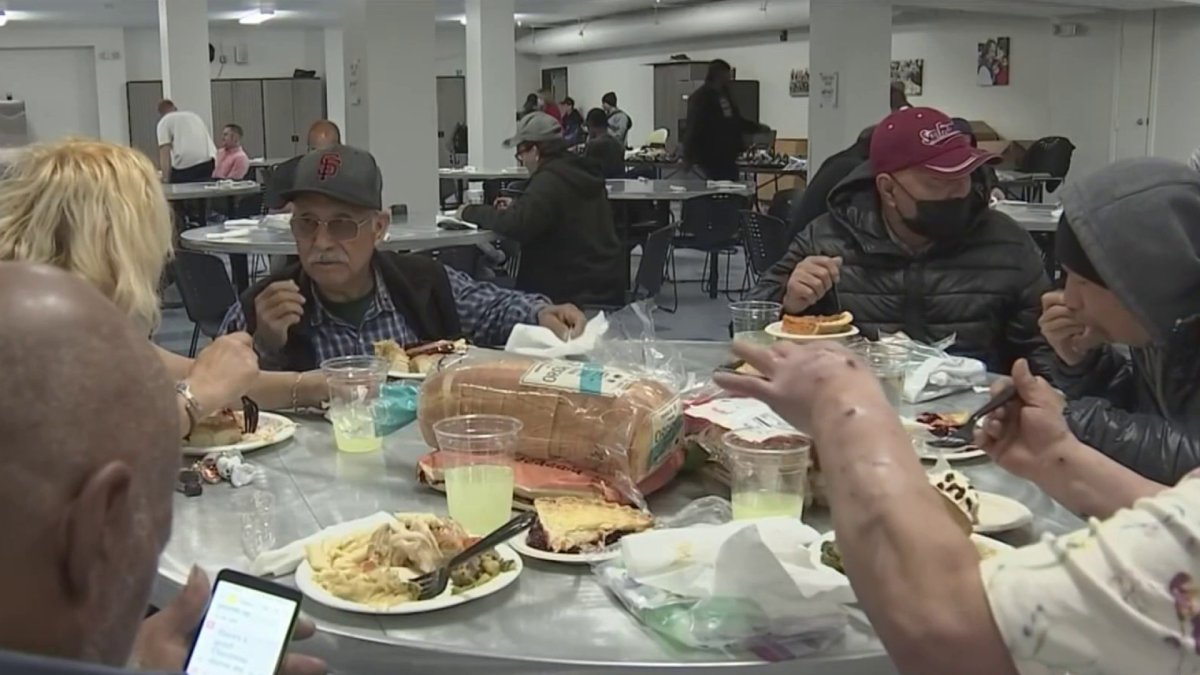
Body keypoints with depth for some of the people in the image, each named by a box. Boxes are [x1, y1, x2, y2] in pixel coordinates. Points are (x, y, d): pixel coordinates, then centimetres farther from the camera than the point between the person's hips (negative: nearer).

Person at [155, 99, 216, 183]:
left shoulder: (164, 121, 11)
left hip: (185, 164, -5)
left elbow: (165, 152, 0)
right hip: (208, 160, 6)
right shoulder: (193, 115, 29)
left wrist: (166, 178, -5)